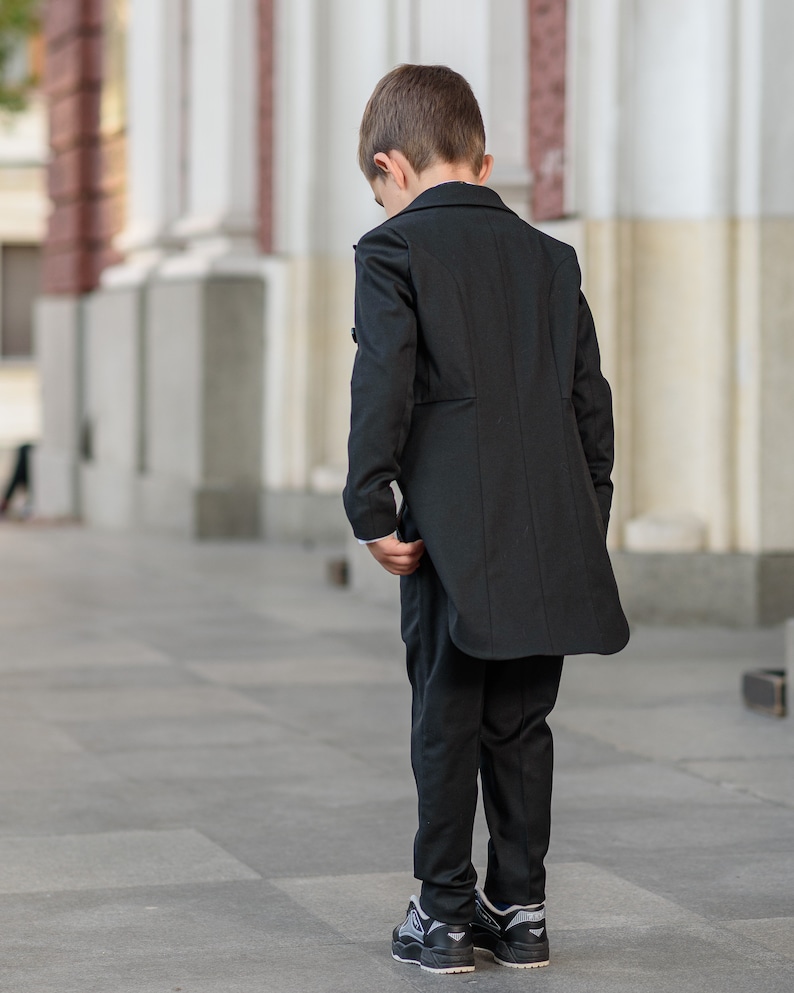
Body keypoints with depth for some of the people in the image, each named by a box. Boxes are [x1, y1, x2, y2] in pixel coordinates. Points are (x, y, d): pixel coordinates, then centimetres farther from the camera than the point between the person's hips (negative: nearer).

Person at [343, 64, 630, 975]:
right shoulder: (550, 257, 14)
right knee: (521, 725, 12)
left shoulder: (393, 251, -2)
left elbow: (382, 389, -13)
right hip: (553, 538, 5)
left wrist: (370, 512, -8)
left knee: (446, 724, 4)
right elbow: (590, 397, 13)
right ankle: (519, 908, 16)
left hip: (454, 534, -5)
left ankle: (444, 913, 9)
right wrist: (590, 516, 17)